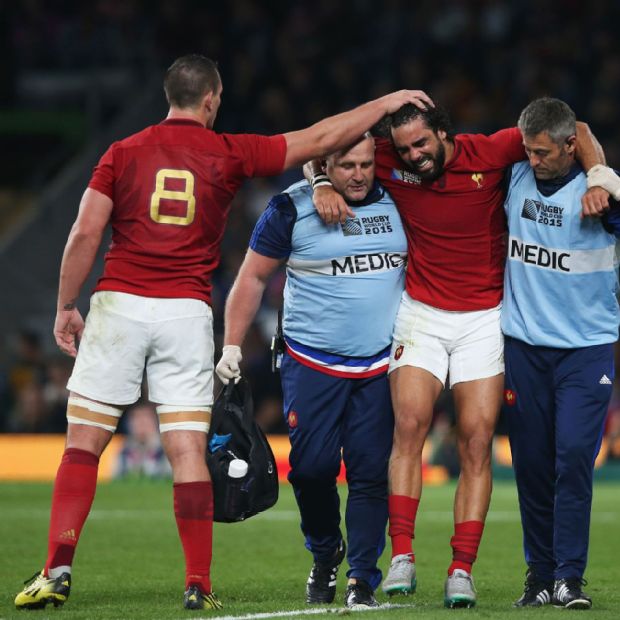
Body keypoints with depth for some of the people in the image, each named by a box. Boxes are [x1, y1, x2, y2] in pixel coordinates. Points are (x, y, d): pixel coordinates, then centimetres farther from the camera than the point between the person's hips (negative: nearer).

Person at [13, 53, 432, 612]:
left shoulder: (122, 154, 5)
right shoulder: (230, 154, 3)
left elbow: (85, 234, -1)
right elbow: (321, 139, 8)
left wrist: (66, 306, 8)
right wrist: (388, 102, 18)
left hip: (120, 303, 0)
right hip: (187, 311, 0)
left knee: (83, 444, 4)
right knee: (189, 451, 1)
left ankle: (58, 571, -5)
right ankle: (199, 585, 0)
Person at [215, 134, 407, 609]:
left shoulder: (396, 201, 3)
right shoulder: (293, 208, -5)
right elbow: (253, 277, 3)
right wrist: (232, 346, -3)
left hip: (381, 364, 2)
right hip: (313, 364, -2)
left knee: (372, 471, -5)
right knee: (313, 466, -8)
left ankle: (363, 577, 4)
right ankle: (325, 552, 20)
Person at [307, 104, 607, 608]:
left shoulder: (489, 153, -11)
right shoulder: (389, 161, -7)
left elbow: (573, 131, -4)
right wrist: (322, 186, -13)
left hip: (485, 316, -1)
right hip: (421, 315, 1)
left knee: (477, 440, -6)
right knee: (410, 425, -15)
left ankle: (462, 570, -6)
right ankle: (402, 556, -14)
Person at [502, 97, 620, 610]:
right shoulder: (515, 177, 4)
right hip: (524, 342, 3)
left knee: (574, 456, -12)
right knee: (532, 462, 4)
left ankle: (569, 576, -7)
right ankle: (540, 574, 13)